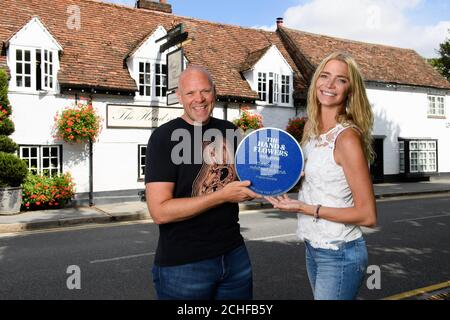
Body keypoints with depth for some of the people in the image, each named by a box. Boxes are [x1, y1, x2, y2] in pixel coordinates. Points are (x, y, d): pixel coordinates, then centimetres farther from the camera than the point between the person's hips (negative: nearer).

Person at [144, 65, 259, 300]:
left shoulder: (228, 130, 7)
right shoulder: (164, 137, -12)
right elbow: (159, 211, -20)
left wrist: (255, 186, 0)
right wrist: (222, 196, -20)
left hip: (234, 253, 6)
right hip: (183, 264, -5)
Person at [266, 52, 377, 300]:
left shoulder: (347, 137, -19)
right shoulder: (312, 128, 3)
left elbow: (368, 215, -19)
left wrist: (304, 208, -20)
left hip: (339, 255, -7)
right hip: (312, 248, 7)